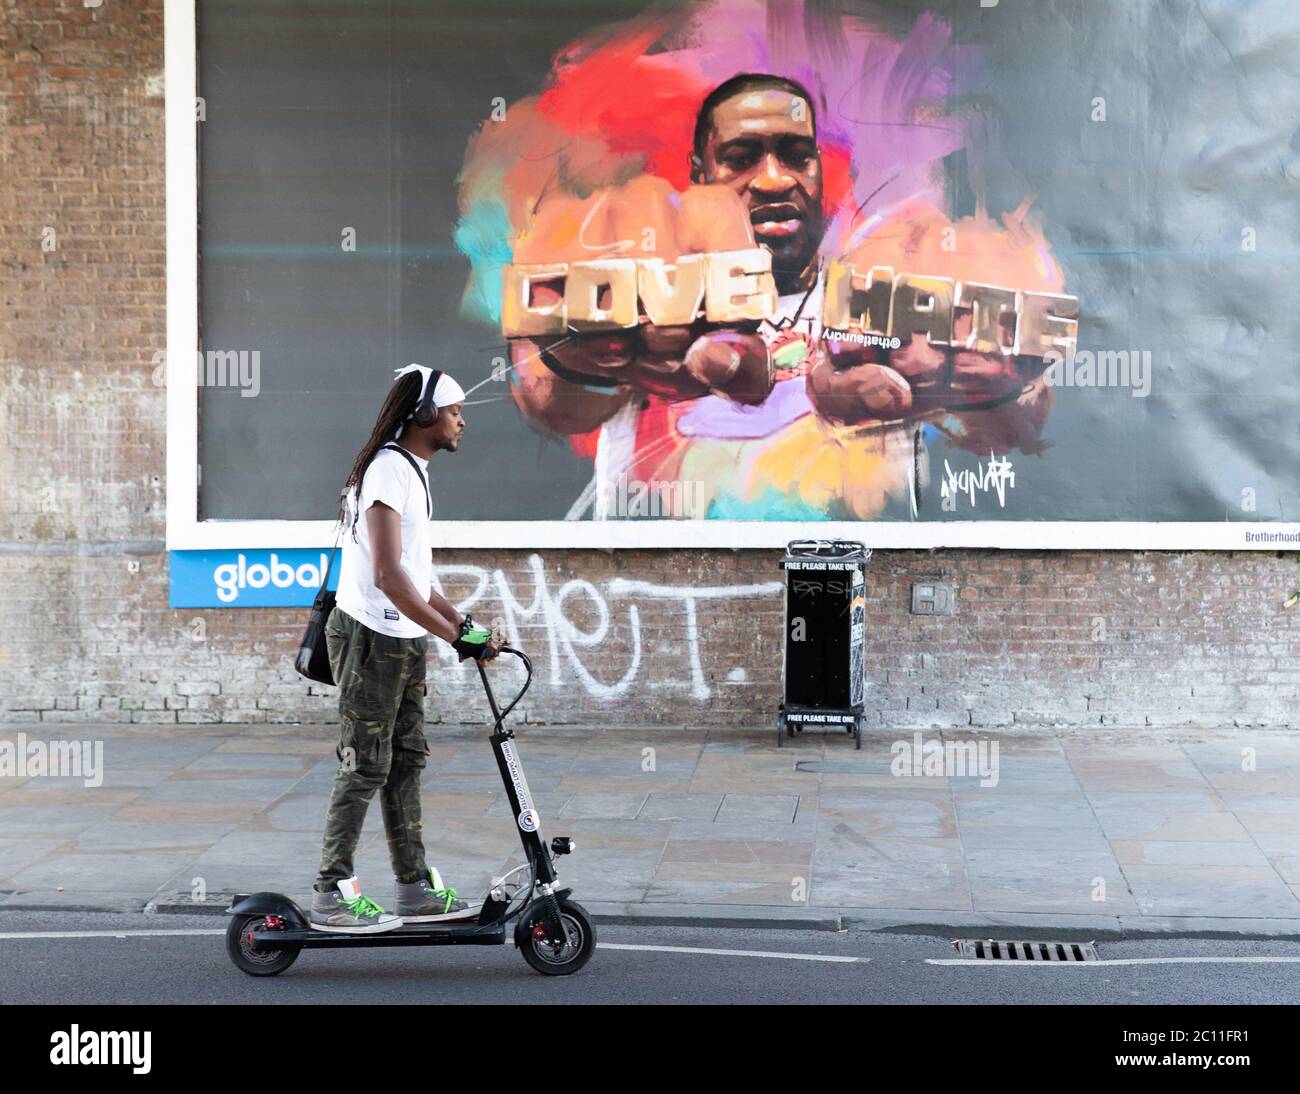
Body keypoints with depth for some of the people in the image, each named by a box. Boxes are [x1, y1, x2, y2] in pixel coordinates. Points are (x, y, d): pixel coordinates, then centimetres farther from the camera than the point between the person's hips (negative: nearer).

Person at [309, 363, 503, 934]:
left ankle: (415, 888, 18)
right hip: (371, 636, -10)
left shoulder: (411, 470, 16)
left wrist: (463, 623, 12)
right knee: (366, 765, -6)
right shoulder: (390, 468, -17)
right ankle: (331, 896, -2)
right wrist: (456, 634, -24)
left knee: (406, 760, 12)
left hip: (403, 641, 10)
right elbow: (388, 576, -25)